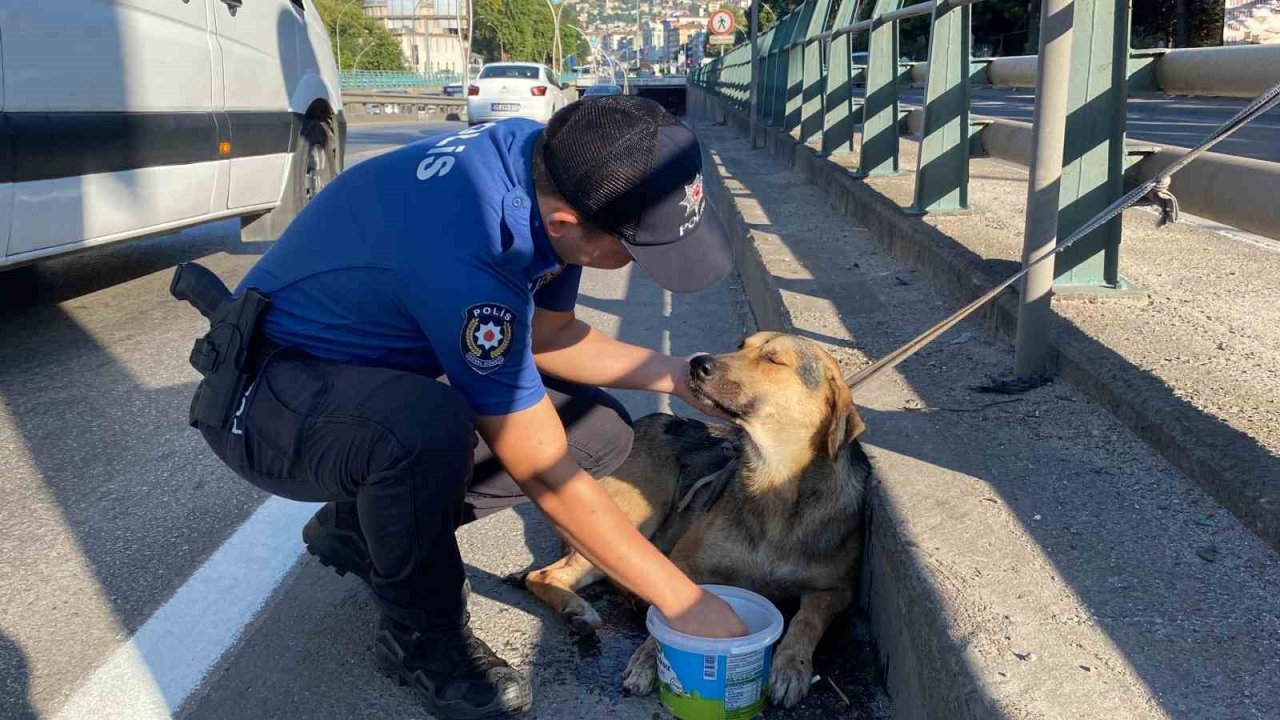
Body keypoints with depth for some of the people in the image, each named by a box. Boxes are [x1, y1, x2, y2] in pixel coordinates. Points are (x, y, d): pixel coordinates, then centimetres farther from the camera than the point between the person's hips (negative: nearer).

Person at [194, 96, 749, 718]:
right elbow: (548, 478, -30)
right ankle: (421, 634, -8)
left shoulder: (561, 167, -12)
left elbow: (545, 333, 5)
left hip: (386, 372, 8)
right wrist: (684, 601, -22)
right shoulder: (467, 248, -37)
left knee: (601, 429, -2)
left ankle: (362, 527, 10)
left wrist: (672, 375, -6)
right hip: (261, 396, -8)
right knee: (429, 426, -39)